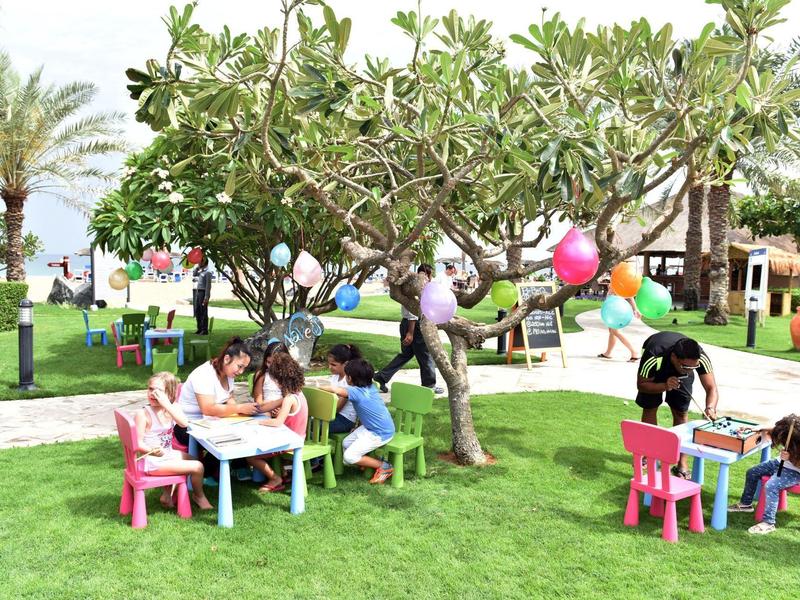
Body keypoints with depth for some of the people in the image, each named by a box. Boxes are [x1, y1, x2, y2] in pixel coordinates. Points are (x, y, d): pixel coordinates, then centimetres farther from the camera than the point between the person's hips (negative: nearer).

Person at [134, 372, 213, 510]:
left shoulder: (171, 408, -3)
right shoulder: (143, 414, -18)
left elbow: (184, 423, -24)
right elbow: (138, 443, -18)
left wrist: (166, 404, -29)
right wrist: (152, 450, -35)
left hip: (168, 454, 8)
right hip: (153, 460, -8)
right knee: (197, 467, -12)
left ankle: (167, 493, 32)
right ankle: (199, 496, 18)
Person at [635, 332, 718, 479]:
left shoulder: (701, 358, -39)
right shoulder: (654, 358, -45)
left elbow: (711, 388, -34)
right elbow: (641, 384, -29)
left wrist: (710, 408, -55)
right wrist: (665, 386, -47)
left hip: (680, 375, 1)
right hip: (656, 369, -1)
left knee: (681, 412, -6)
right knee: (649, 408, -3)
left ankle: (681, 465, 0)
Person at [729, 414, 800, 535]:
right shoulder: (785, 432, -20)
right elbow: (772, 431, 2)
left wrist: (790, 459, -37)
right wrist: (759, 429, -12)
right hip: (781, 463, 8)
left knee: (770, 486, -28)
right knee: (752, 472, 8)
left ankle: (768, 523, -17)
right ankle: (746, 504, 27)